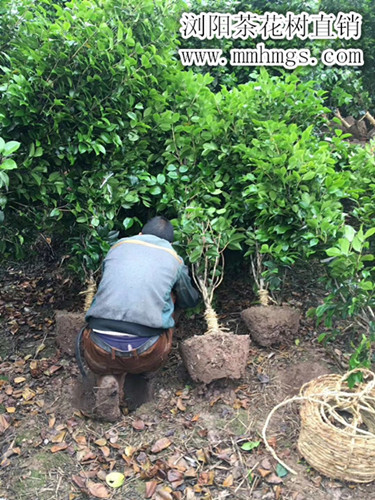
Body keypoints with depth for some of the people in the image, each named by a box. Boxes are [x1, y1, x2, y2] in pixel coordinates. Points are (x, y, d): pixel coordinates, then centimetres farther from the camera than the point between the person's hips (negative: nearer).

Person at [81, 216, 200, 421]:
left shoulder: (118, 246, 16)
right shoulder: (174, 260, 13)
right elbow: (190, 301, 31)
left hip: (101, 354, 1)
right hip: (145, 356, 0)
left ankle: (107, 379, 6)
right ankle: (148, 371, 28)